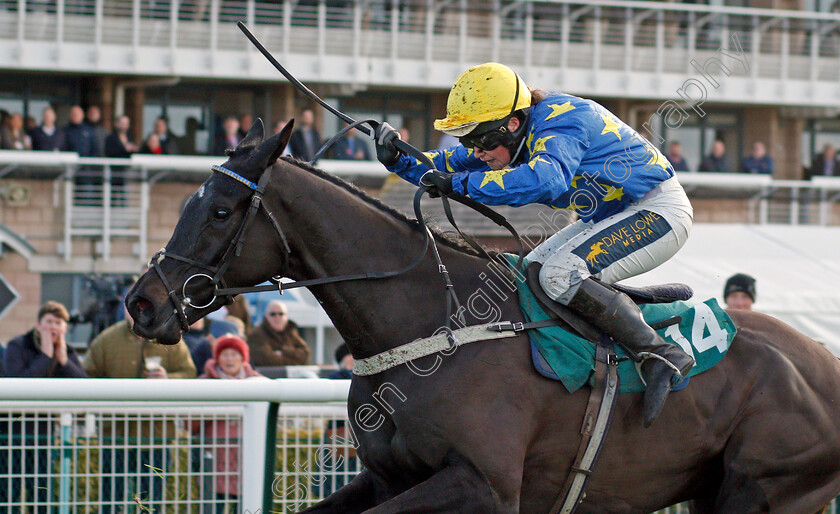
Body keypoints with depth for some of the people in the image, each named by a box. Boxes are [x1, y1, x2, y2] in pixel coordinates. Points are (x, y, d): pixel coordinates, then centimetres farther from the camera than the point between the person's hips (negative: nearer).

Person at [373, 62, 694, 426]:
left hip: (660, 210, -10)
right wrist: (399, 159, -7)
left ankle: (660, 355, -28)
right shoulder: (507, 136, 2)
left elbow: (547, 178, -46)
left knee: (559, 274, -27)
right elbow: (448, 165, 12)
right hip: (611, 217, 10)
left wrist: (461, 184, -45)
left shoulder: (559, 121, -26)